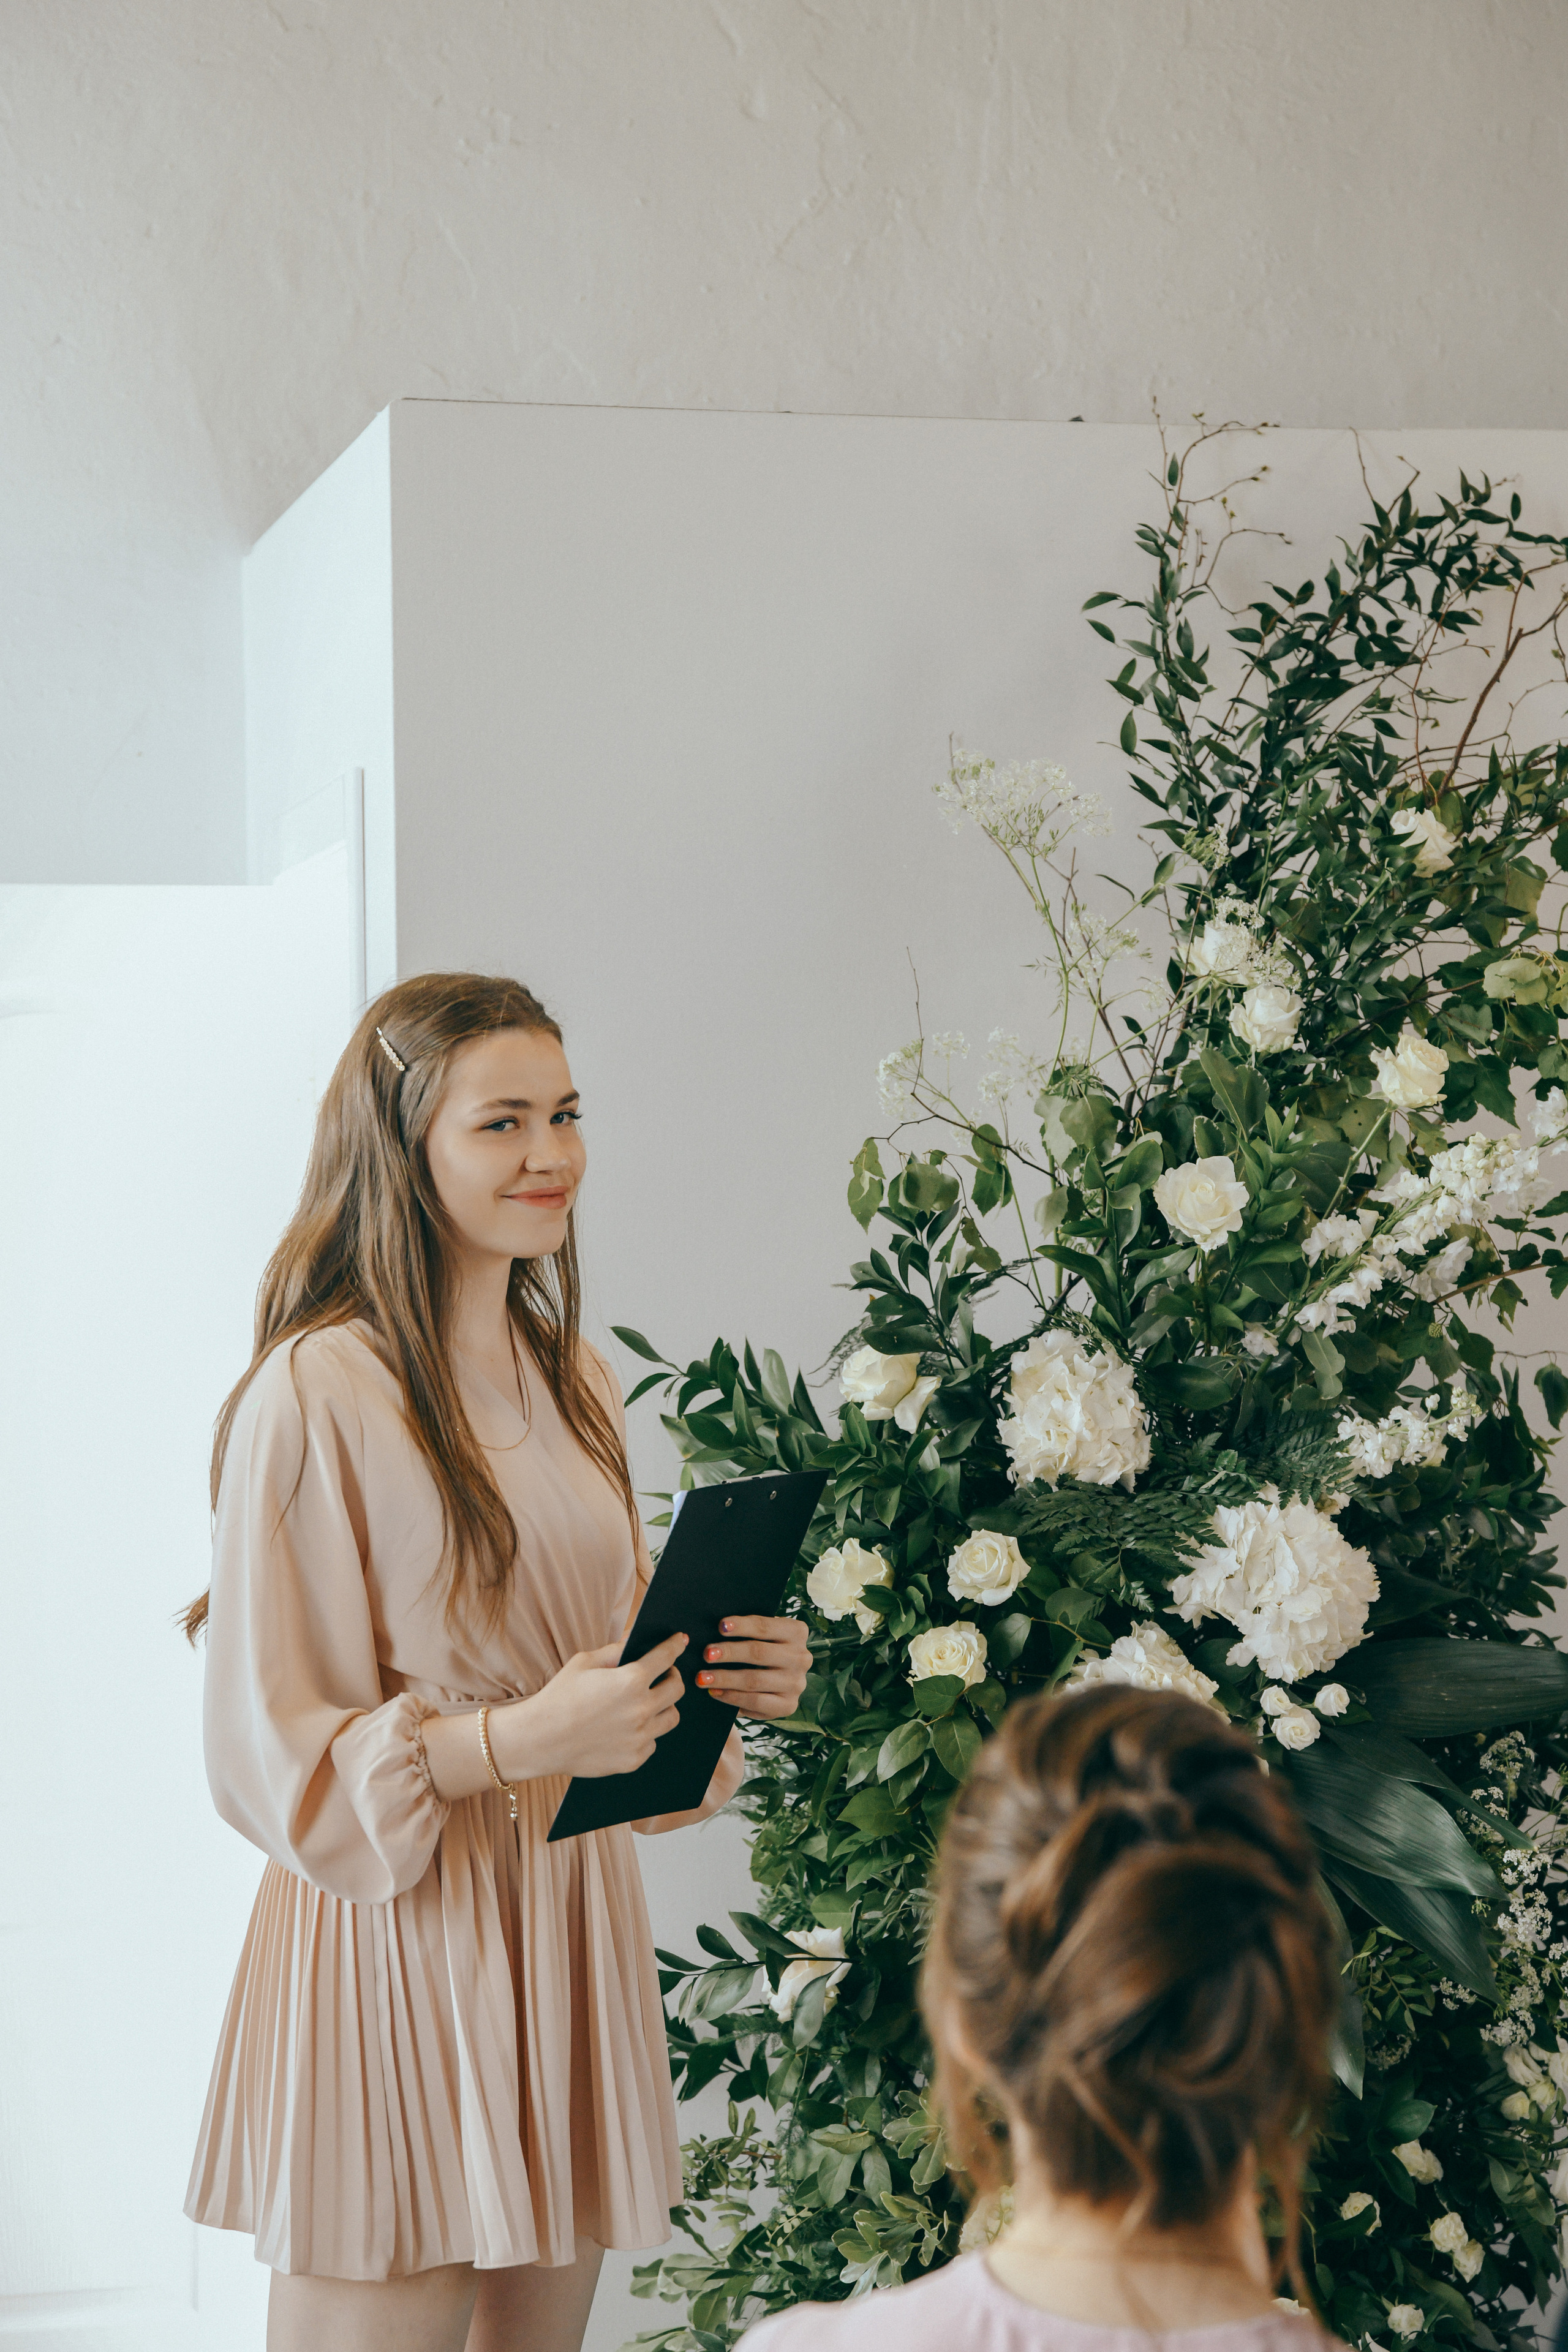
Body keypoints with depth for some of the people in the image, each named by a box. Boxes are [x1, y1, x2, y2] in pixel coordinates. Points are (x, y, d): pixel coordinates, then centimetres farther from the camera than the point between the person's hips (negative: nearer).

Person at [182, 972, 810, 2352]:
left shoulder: (575, 1385, 12)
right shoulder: (318, 1395, -12)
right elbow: (271, 1755, -13)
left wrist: (732, 1679, 1)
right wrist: (515, 1740, -24)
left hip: (574, 1925, 7)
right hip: (396, 1941, -7)